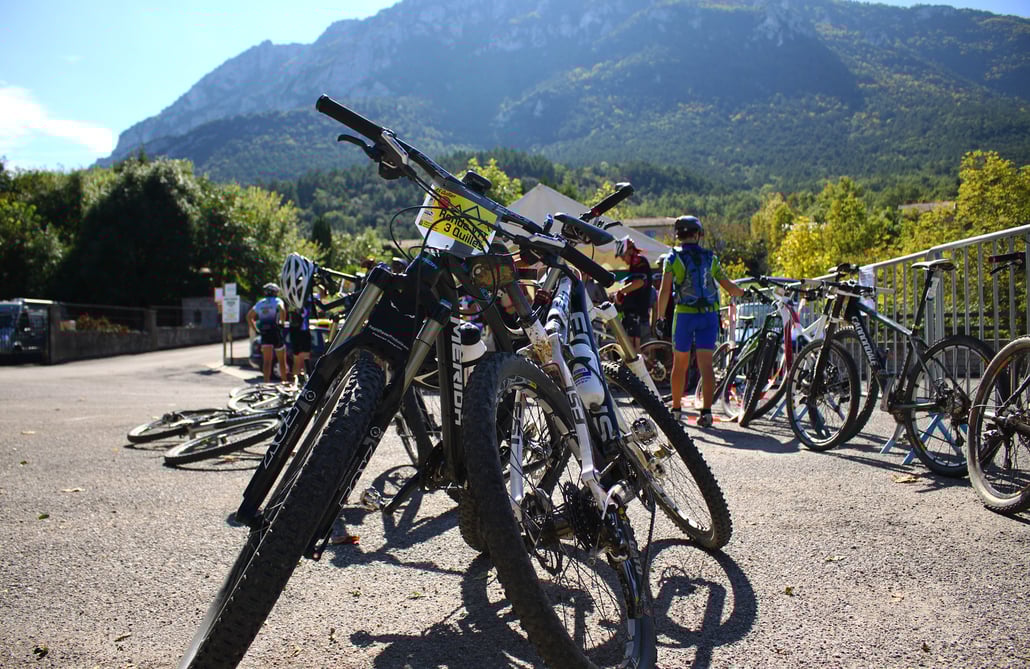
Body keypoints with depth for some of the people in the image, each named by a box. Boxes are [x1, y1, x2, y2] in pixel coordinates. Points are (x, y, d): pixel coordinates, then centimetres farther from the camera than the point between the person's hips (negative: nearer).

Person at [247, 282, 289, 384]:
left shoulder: (260, 302, 18)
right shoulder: (277, 301, 2)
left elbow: (249, 316, 18)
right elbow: (282, 309, -20)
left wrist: (255, 328, 15)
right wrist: (283, 322, -9)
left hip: (264, 333, 3)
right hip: (275, 331, -3)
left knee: (267, 360, -2)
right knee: (282, 360, 10)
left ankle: (266, 381, -14)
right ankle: (284, 381, 18)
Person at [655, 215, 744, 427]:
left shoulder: (673, 258, -1)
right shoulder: (710, 257, 6)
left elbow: (665, 291, -10)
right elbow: (729, 287, 7)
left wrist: (660, 316, -3)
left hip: (684, 314, -1)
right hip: (709, 315, 1)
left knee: (680, 364, 11)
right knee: (706, 364, -1)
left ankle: (676, 408, 21)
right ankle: (706, 410, -9)